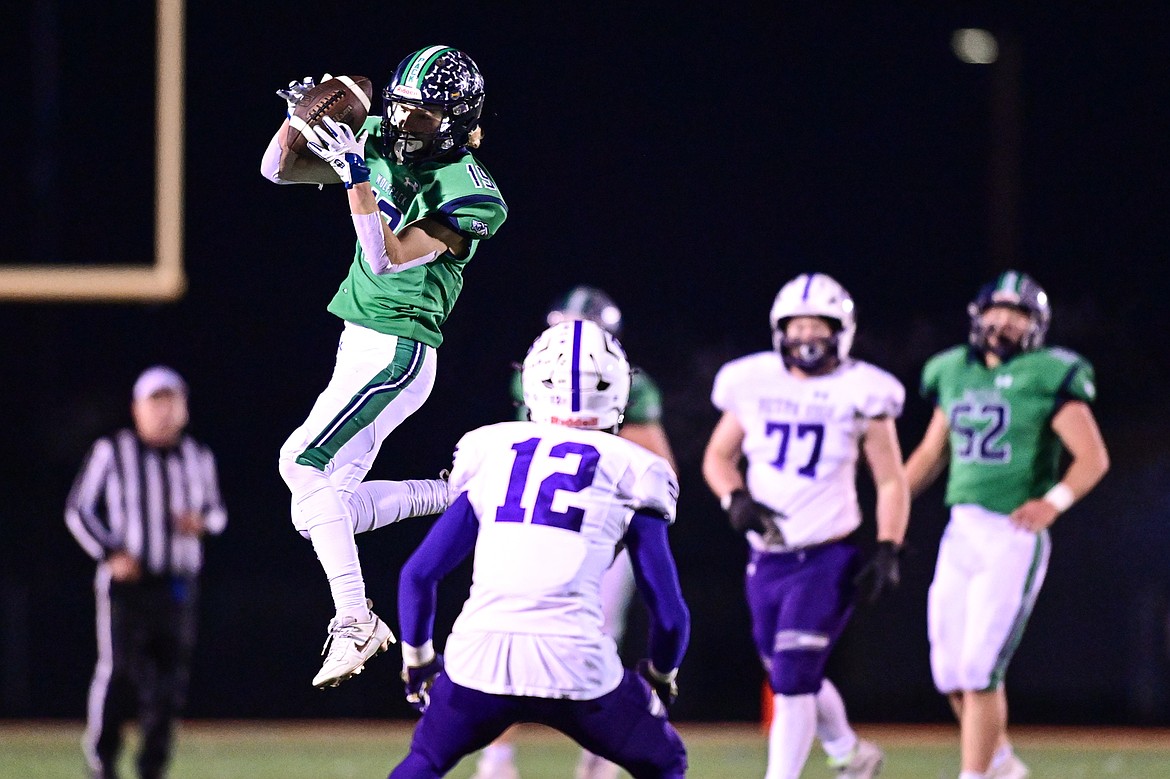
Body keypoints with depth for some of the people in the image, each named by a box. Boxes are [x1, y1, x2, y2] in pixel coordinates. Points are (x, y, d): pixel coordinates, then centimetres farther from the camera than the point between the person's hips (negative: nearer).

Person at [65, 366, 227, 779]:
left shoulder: (198, 458, 11)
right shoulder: (111, 453, -1)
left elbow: (216, 512, 20)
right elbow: (78, 510, 1)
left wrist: (202, 523, -4)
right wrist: (111, 554, -11)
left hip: (178, 586, 4)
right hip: (127, 580, -4)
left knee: (170, 679, 1)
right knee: (118, 672, -9)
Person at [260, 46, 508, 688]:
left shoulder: (468, 193, -14)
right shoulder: (378, 144, 7)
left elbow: (390, 258, -22)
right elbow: (278, 171, 9)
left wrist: (358, 179, -30)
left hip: (398, 351, -8)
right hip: (360, 345, 8)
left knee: (304, 462, -24)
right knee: (320, 512, 5)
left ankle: (354, 621, -22)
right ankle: (451, 496, 22)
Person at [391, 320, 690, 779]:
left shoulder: (489, 457, 16)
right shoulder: (628, 477, 10)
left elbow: (418, 574, 17)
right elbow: (669, 615, 10)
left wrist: (418, 662, 32)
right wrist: (660, 679, 30)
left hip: (478, 659, 2)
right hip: (574, 663, -2)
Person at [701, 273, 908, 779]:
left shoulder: (859, 395, -6)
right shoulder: (753, 386, 2)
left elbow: (891, 483, 0)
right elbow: (718, 456, 14)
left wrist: (888, 554, -10)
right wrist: (735, 500, -7)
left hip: (828, 560, -5)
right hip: (767, 559, 5)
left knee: (792, 681, -15)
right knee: (795, 681, 17)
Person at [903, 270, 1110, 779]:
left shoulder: (1047, 379, -5)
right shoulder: (956, 375, 12)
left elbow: (1094, 457, -9)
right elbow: (931, 454, 24)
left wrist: (1054, 502, -26)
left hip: (1014, 538, -6)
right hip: (960, 535, 6)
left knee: (980, 671, -10)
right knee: (952, 674, 9)